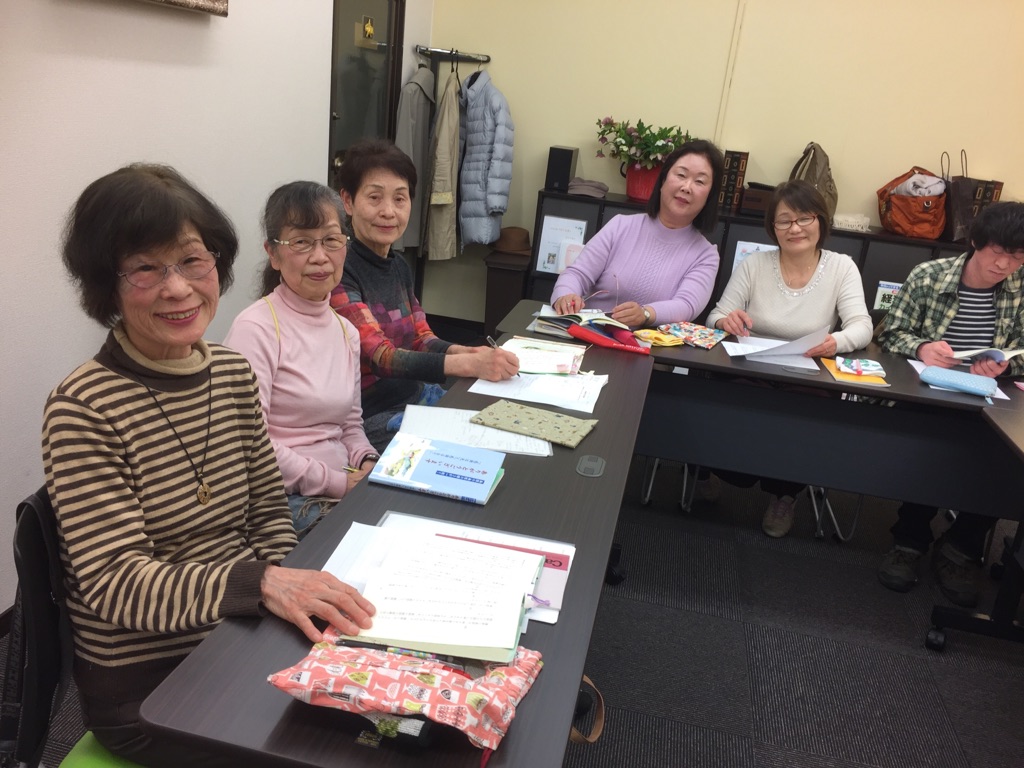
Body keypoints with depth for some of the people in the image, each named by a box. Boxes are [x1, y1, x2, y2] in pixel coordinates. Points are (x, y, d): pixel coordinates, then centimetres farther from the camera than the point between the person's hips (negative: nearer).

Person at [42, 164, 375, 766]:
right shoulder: (83, 409, -17)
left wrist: (295, 595, -8)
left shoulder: (234, 372, 2)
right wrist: (261, 584, -36)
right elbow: (114, 583, -22)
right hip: (142, 685, -5)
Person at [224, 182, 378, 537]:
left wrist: (369, 465, -2)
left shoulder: (346, 331, 13)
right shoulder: (256, 329, -11)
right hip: (286, 501, -7)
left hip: (346, 491, 8)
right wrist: (338, 482, -14)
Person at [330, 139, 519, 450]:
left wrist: (462, 351, -15)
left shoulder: (399, 266, 9)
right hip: (372, 416, -7)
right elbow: (380, 357, -26)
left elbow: (421, 339, 7)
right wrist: (468, 365, -37)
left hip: (419, 396, 8)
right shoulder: (338, 272, -17)